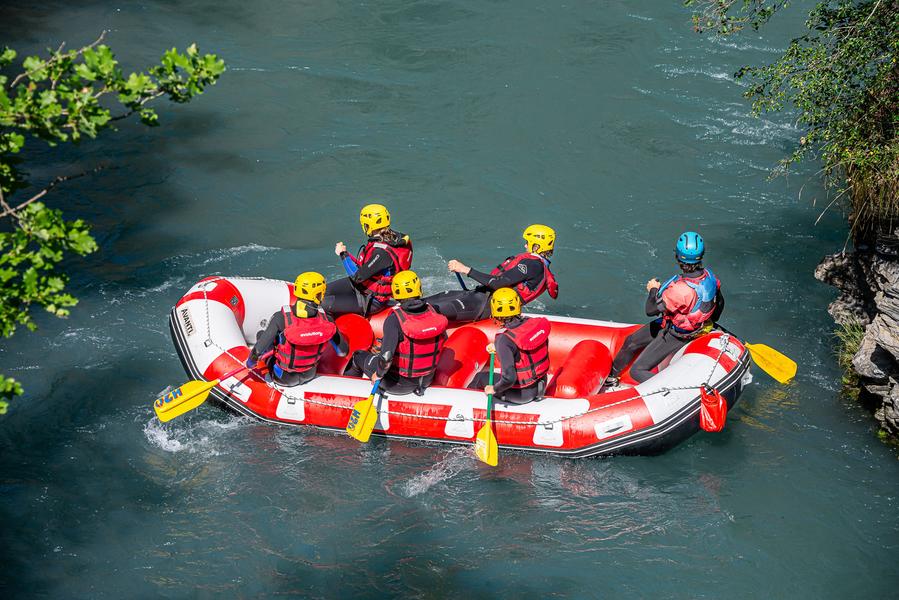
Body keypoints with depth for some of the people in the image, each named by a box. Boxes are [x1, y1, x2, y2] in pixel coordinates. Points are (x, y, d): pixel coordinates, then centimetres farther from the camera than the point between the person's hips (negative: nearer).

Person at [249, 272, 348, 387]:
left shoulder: (281, 318, -30)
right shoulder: (325, 319, -23)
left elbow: (258, 350, -25)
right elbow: (343, 351, -9)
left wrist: (250, 362, -3)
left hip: (283, 378, -3)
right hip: (309, 376, 3)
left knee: (261, 335, 19)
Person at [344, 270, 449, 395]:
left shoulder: (394, 320, -26)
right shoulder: (431, 312, -10)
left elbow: (386, 356, -31)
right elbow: (443, 339, 7)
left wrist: (378, 374, -12)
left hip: (400, 384, -5)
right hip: (428, 380, 5)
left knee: (359, 356, 22)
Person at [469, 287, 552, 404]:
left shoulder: (504, 340, -29)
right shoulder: (532, 323, -11)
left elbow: (509, 378, -34)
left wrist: (494, 389, -16)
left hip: (521, 395, -6)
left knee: (481, 377, 19)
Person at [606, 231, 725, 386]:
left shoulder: (680, 289, -38)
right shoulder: (710, 277, -14)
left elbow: (651, 310, -26)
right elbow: (720, 302, 6)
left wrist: (653, 289, -5)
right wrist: (709, 324, 26)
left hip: (676, 336, -8)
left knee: (637, 371, -7)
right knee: (631, 341, 20)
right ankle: (611, 377, 39)